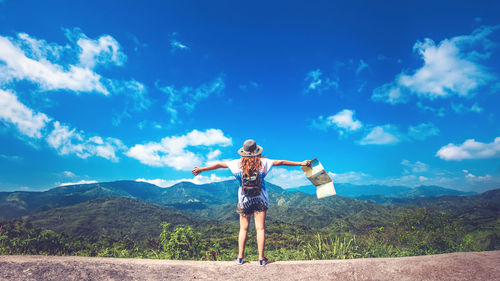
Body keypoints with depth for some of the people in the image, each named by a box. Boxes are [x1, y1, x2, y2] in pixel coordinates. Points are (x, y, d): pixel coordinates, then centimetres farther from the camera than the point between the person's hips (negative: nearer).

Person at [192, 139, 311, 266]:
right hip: (260, 200, 0)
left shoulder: (238, 163, -5)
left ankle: (240, 257, 16)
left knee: (243, 228, 11)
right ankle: (261, 258, 12)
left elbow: (219, 165, 3)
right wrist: (301, 163, 10)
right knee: (260, 228, 5)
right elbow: (281, 162, 1)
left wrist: (202, 169, 16)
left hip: (244, 200, 1)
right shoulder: (263, 162, -6)